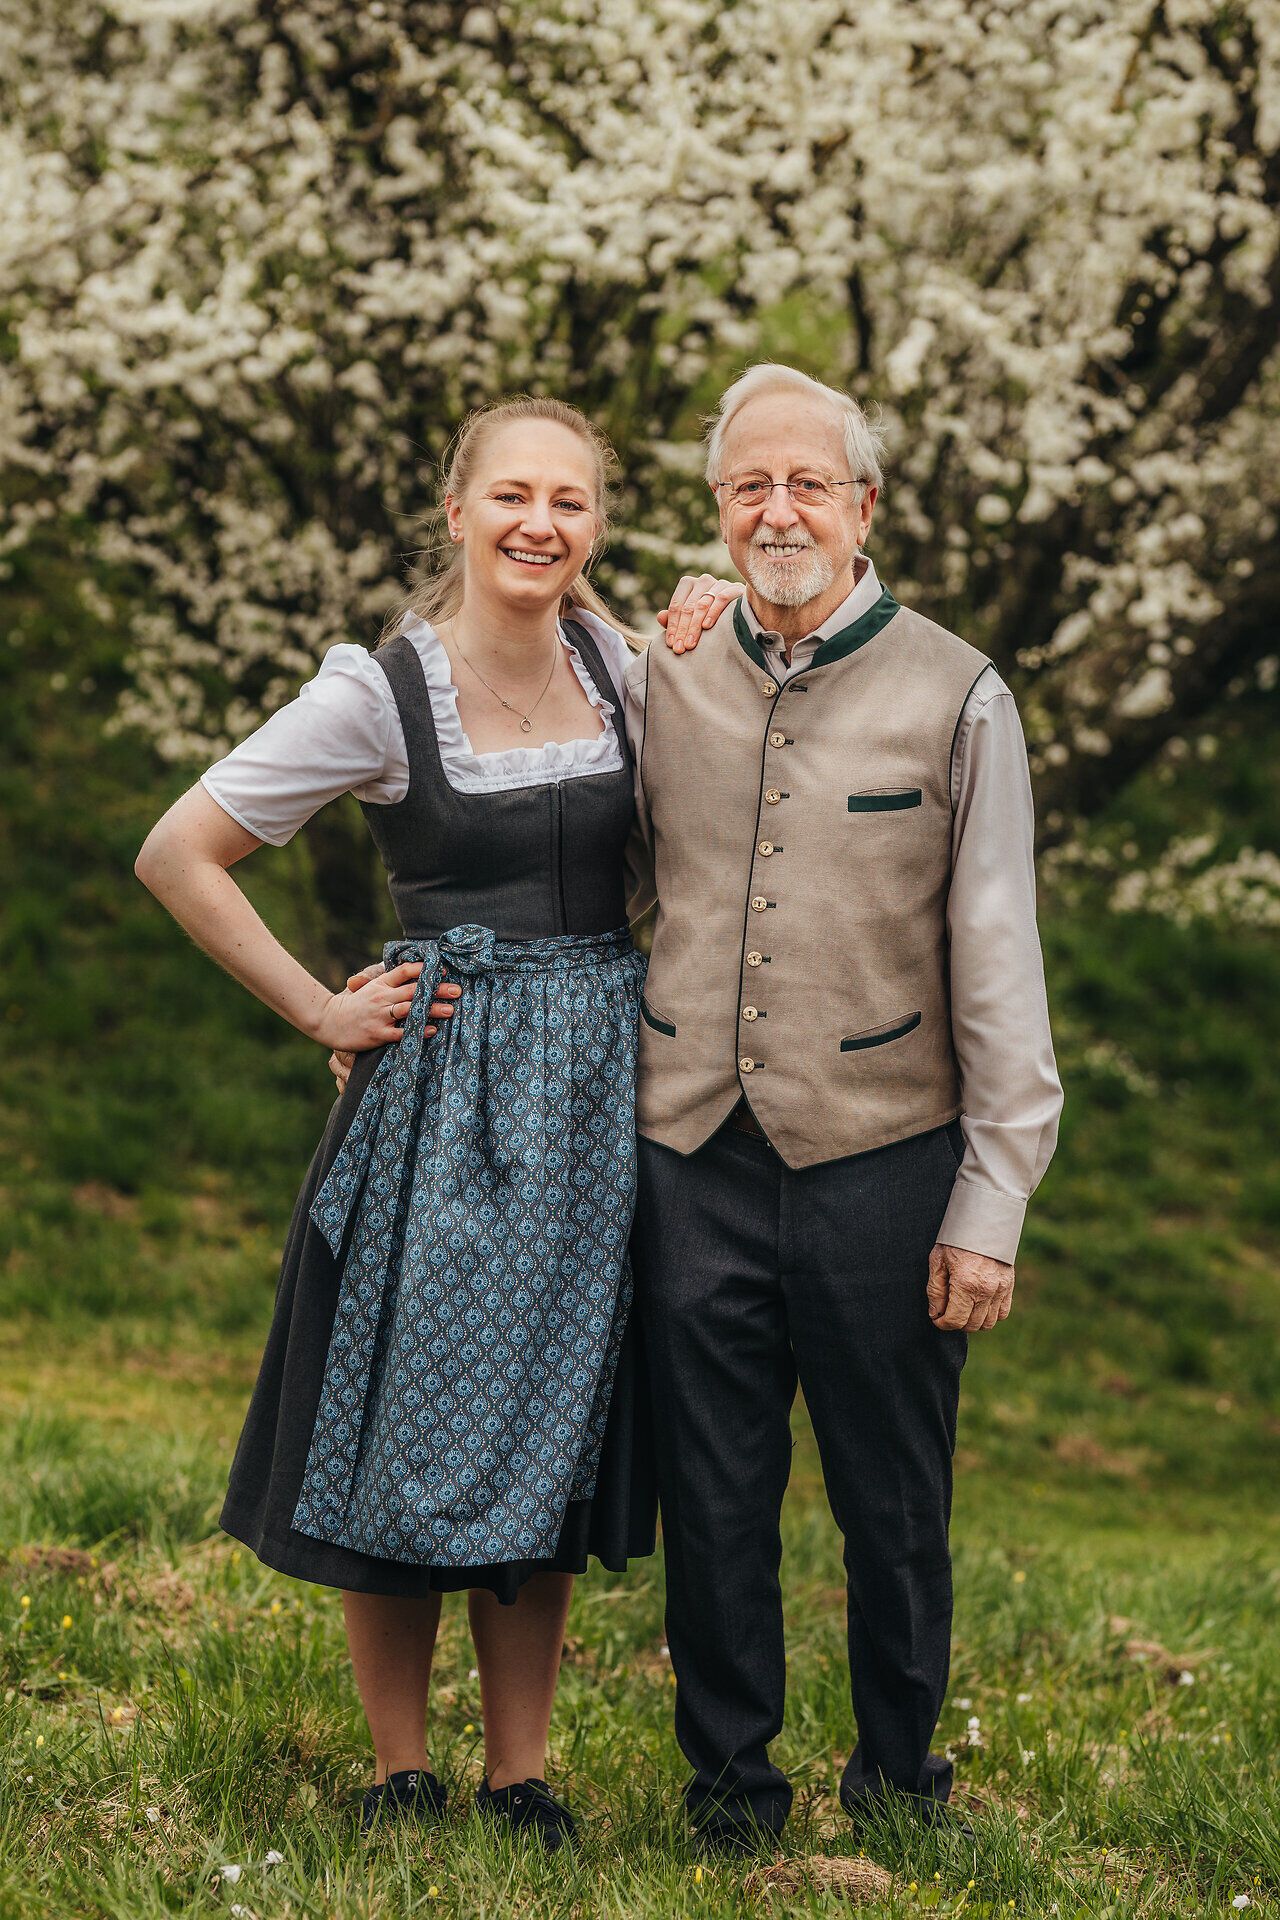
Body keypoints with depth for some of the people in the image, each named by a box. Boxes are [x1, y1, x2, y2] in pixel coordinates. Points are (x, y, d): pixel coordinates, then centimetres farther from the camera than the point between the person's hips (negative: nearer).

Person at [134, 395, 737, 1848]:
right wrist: (323, 1012, -6)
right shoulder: (379, 692, -9)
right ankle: (400, 1779, 16)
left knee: (547, 1435, 10)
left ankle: (520, 1780, 19)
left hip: (595, 1088, 4)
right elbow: (178, 856, -6)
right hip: (440, 1093, -4)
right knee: (406, 1433, 2)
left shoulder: (622, 664, 4)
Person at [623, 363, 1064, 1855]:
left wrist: (991, 1202, -4)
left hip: (878, 1161, -2)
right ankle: (729, 1779, 23)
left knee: (892, 1503, 7)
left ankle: (899, 1776, 26)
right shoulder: (657, 682, 6)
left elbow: (999, 969, -1)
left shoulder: (956, 698, -1)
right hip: (693, 1159, 2)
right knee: (710, 1497, 8)